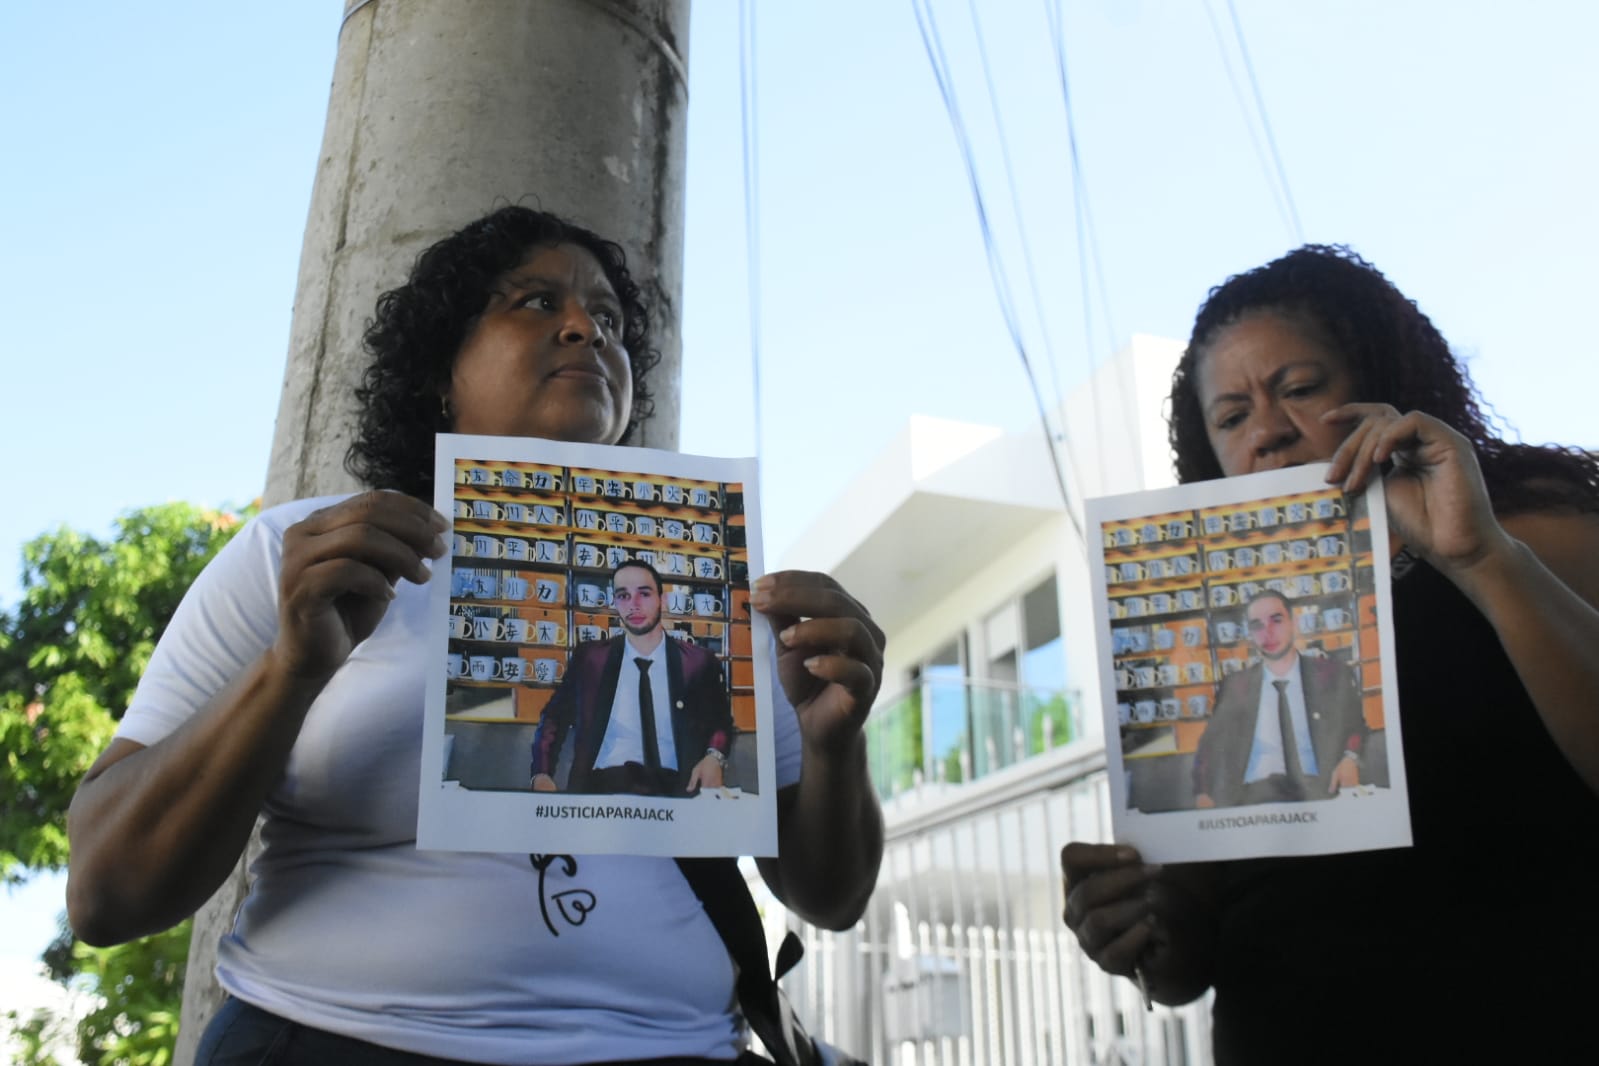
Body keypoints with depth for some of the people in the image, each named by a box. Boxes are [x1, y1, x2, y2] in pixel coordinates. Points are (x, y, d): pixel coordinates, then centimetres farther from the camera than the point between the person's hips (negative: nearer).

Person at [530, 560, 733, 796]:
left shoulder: (698, 662, 9)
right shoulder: (589, 658, 12)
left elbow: (721, 721, 16)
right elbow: (554, 717, 17)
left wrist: (715, 757, -9)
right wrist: (542, 774, -2)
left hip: (674, 788, 1)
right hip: (603, 785, 0)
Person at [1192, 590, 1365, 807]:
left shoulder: (1332, 674, 12)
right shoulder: (1233, 686, 12)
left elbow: (1355, 725, 14)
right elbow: (1211, 746, 11)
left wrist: (1350, 758, -9)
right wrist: (1203, 795, -6)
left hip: (1318, 792, 1)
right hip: (1253, 797, -1)